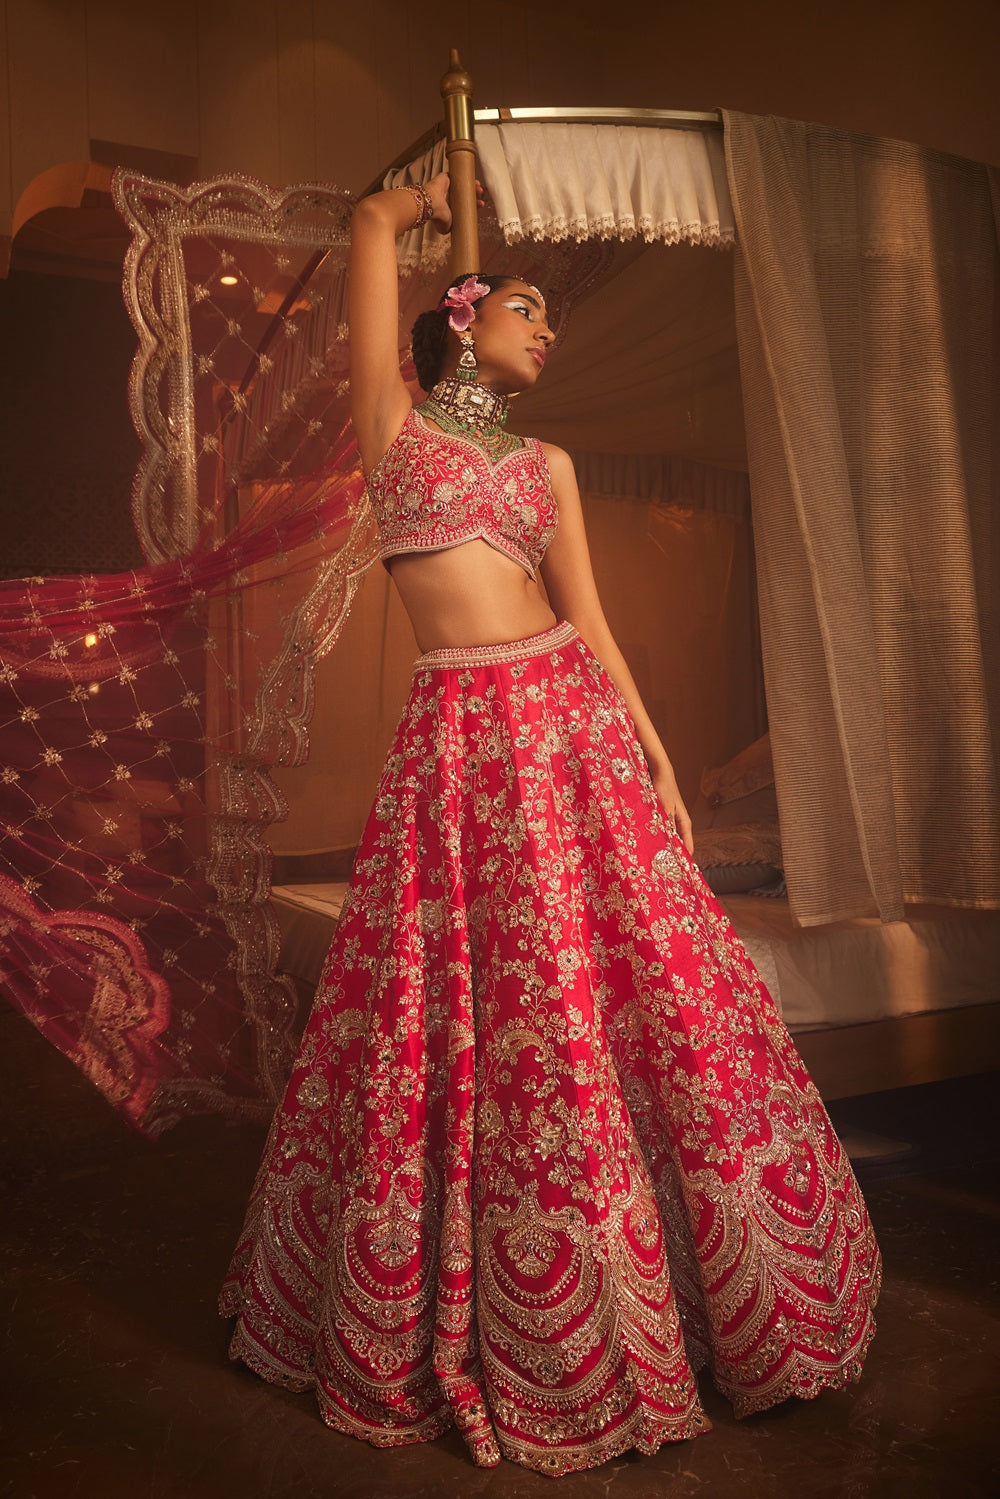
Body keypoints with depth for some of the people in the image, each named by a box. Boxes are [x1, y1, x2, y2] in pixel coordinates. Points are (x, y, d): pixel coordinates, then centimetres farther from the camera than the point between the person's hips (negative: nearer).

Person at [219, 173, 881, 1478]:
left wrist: (658, 761, 4)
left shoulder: (547, 463, 17)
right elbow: (374, 222, 10)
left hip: (572, 726, 3)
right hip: (459, 743, -3)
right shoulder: (393, 424, 9)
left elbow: (590, 621, 11)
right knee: (470, 1021, 2)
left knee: (637, 998, 3)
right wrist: (436, 199, 32)